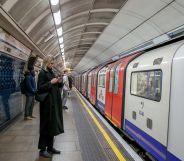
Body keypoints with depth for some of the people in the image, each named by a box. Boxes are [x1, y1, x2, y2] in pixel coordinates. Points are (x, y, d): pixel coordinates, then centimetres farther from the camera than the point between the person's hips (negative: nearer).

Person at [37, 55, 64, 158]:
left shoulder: (51, 72, 14)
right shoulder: (42, 73, -9)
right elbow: (39, 88, -15)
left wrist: (59, 82, 0)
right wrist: (50, 82, -21)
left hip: (54, 102, 8)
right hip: (47, 103, -8)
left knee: (53, 124, 13)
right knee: (46, 125, 0)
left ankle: (50, 147, 25)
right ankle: (42, 149, 13)